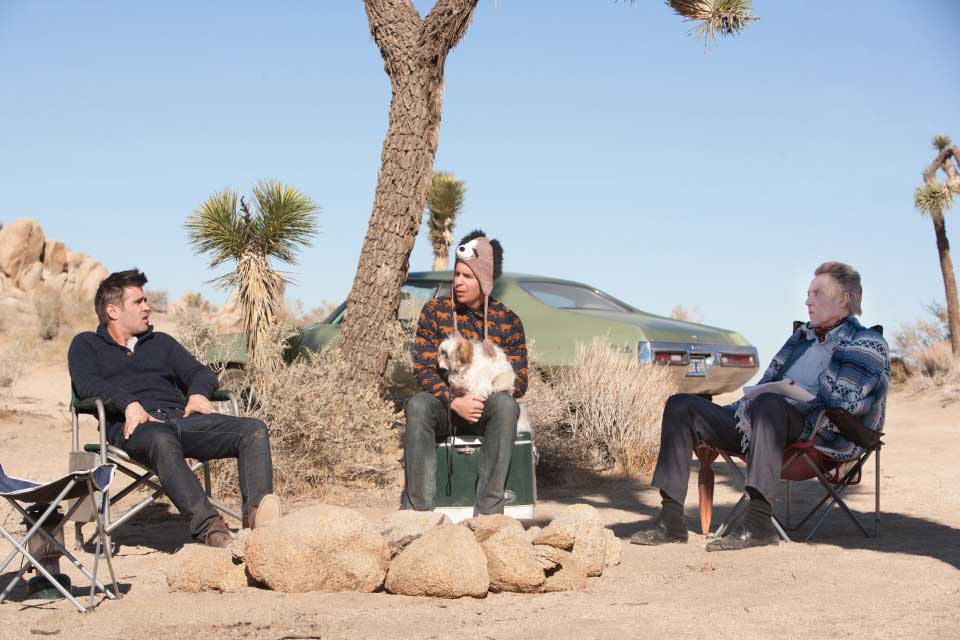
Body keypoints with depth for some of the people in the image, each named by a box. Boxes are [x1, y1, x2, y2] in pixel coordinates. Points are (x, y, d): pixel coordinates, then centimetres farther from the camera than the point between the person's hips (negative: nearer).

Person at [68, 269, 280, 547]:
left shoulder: (161, 342, 33)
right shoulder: (86, 344, 20)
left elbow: (200, 372, 21)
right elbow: (86, 384, -1)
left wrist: (198, 393, -4)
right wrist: (129, 404, -18)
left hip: (180, 417, 5)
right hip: (133, 427, -5)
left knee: (254, 430, -22)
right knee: (162, 441, -43)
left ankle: (255, 512, -44)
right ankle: (207, 525, -56)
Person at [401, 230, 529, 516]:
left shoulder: (507, 321, 3)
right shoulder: (434, 311, 2)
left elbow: (518, 379, 1)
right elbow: (424, 368, -4)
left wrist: (482, 398, -19)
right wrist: (455, 401, -22)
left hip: (486, 407, 0)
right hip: (445, 405, 0)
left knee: (506, 404, -35)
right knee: (417, 405, -34)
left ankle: (488, 510, -37)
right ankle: (417, 508, -36)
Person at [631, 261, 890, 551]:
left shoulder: (868, 343, 6)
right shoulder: (802, 335, 29)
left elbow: (848, 401, -11)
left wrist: (798, 395, -11)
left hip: (815, 433, -8)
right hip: (754, 421, 8)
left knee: (768, 404, -41)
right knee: (680, 405, -6)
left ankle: (758, 522, -43)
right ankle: (671, 520, -17)